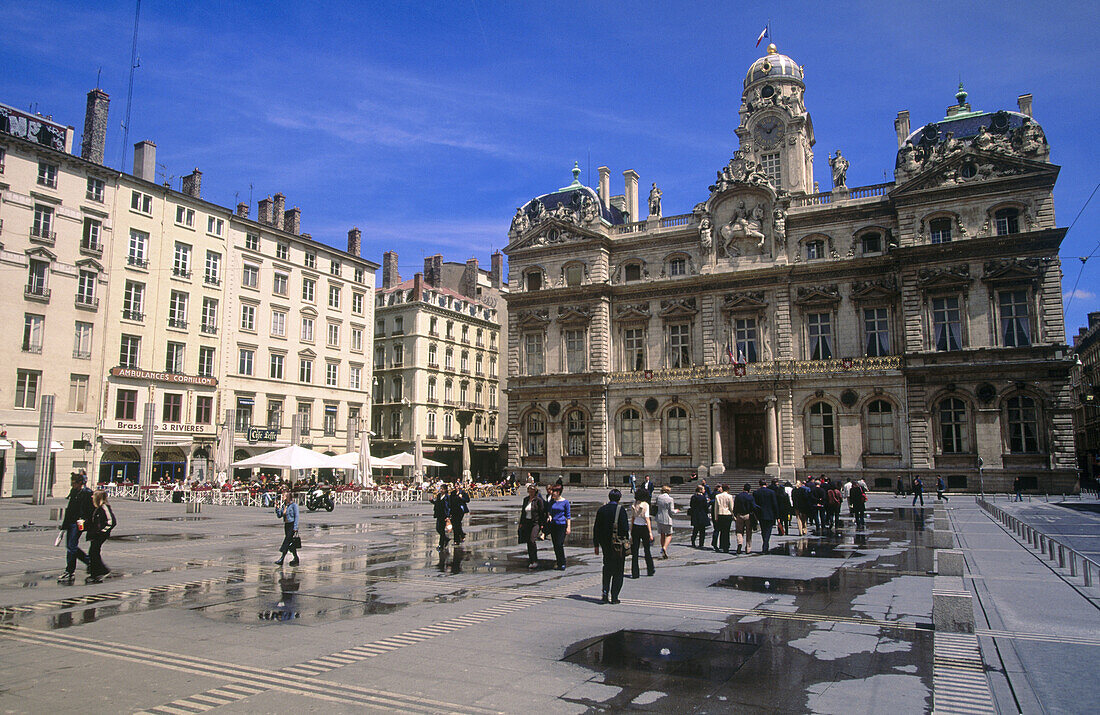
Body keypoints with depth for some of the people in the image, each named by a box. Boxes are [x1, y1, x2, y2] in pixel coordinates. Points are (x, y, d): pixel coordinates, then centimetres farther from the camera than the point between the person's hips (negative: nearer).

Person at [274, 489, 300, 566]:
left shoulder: (293, 504, -11)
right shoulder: (283, 505, 9)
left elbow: (296, 516, -12)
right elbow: (279, 516, 11)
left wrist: (295, 528, -16)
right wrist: (277, 508, -6)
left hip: (292, 525, -8)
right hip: (286, 525, 8)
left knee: (287, 541, -13)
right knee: (291, 543, 10)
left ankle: (281, 559, -14)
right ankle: (296, 558, 18)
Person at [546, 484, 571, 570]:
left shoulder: (565, 502, -4)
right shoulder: (551, 501, 9)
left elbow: (568, 515, -2)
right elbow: (549, 510, 20)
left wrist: (568, 527, -7)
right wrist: (550, 516, -2)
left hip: (562, 524, -5)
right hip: (553, 524, 5)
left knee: (559, 544, -12)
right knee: (555, 545, 8)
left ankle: (562, 564, -4)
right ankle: (558, 561, 19)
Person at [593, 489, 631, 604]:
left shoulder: (601, 510, 4)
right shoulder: (620, 509, -11)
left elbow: (596, 529, 6)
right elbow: (625, 528, -16)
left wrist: (596, 545, 12)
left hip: (605, 544, 4)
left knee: (607, 568, 17)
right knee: (618, 571, 6)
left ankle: (605, 593, 6)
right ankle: (614, 597, 5)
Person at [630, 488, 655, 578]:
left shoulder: (635, 504, 3)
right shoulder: (645, 505, -10)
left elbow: (632, 518, 5)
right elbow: (647, 519, -14)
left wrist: (631, 531, 11)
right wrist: (650, 532, -13)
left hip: (635, 527, 3)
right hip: (644, 528, -3)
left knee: (634, 551, 4)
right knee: (647, 550, 13)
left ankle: (635, 573, 0)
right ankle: (650, 571, 23)